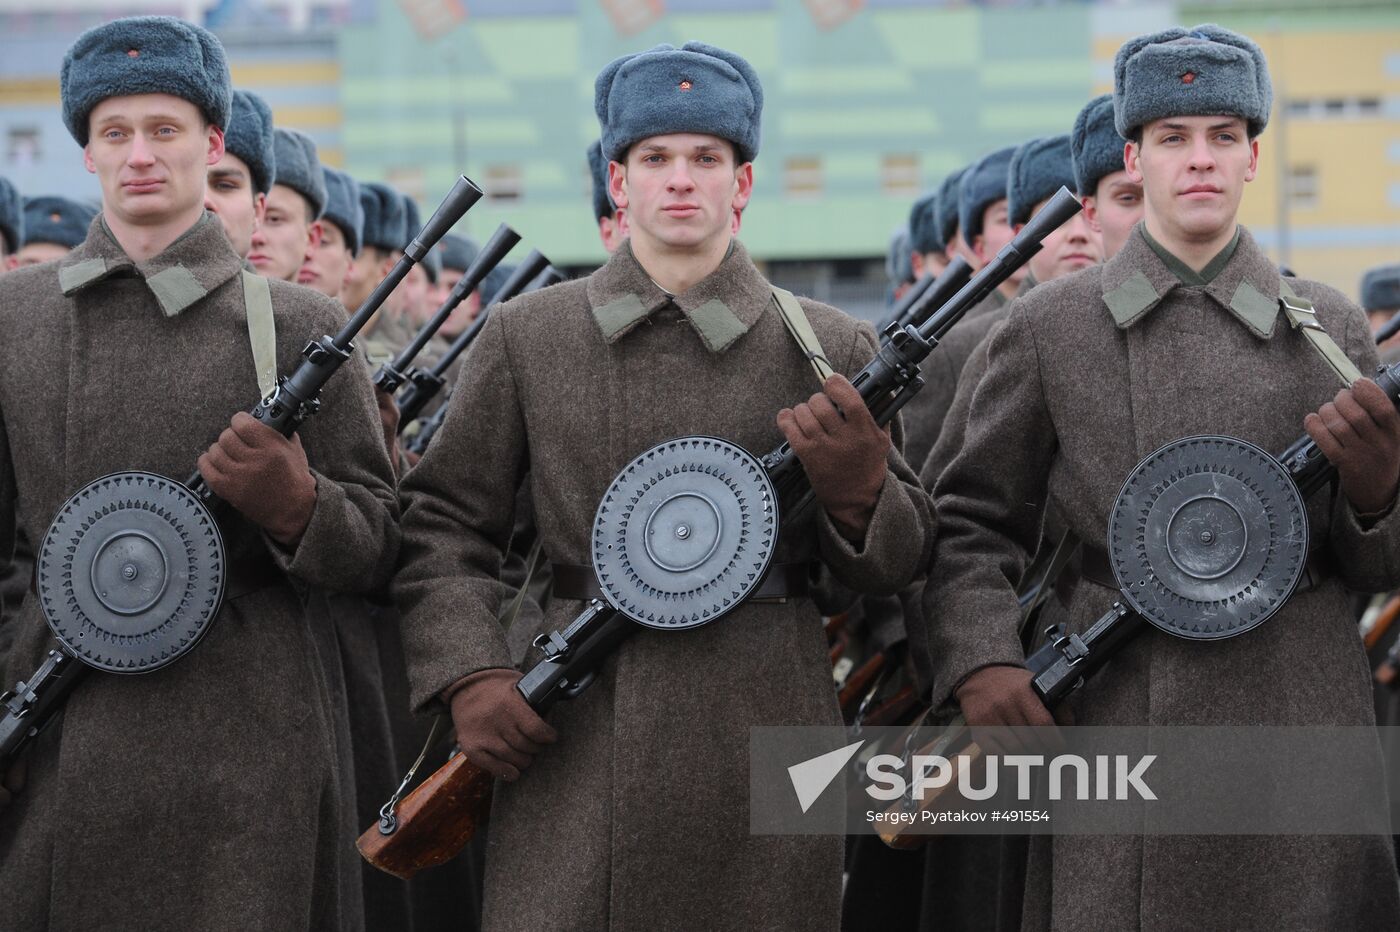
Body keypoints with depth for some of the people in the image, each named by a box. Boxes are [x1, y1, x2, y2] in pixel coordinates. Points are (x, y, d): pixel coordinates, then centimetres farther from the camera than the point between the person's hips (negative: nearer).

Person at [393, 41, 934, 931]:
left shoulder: (830, 348, 6)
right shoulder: (527, 336, 7)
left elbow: (898, 564, 9)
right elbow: (443, 524, 10)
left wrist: (857, 486, -12)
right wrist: (469, 676, -3)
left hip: (761, 745, 0)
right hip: (573, 741, 0)